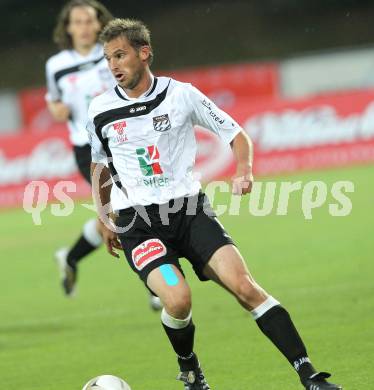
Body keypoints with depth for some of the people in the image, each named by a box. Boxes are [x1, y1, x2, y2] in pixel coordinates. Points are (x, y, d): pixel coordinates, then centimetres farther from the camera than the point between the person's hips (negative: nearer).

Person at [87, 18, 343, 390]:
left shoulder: (181, 94, -1)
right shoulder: (100, 111, 3)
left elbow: (236, 135, 9)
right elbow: (99, 165, 22)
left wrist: (244, 172, -9)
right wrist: (104, 219, 19)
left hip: (189, 209, 0)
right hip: (136, 221, 0)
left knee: (242, 285, -18)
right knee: (177, 299, -25)